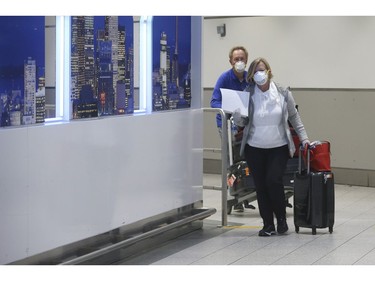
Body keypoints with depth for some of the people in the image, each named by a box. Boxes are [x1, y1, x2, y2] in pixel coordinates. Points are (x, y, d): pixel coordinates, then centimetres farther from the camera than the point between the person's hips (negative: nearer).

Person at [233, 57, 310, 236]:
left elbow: (294, 117, 8)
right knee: (260, 186, 2)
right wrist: (237, 115, -21)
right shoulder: (247, 95, -4)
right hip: (254, 148, 1)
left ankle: (281, 218, 8)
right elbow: (242, 122, 1)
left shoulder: (283, 93, -3)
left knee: (273, 180, -15)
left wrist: (303, 138, 3)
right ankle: (268, 225, 15)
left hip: (279, 147, -1)